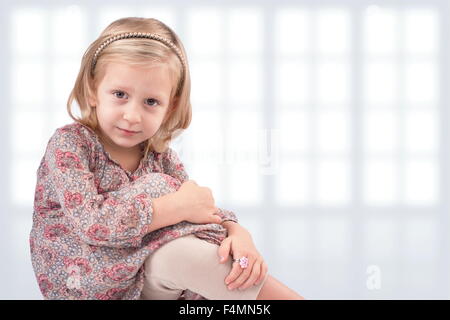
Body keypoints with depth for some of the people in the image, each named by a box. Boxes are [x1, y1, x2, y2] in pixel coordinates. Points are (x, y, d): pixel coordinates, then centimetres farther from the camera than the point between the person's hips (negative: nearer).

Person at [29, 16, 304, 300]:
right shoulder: (68, 144, -13)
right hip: (87, 286, -6)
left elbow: (207, 213, 2)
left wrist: (238, 232, -22)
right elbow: (89, 221, -28)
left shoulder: (160, 155, 4)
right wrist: (179, 206, -26)